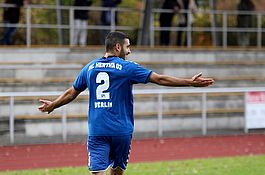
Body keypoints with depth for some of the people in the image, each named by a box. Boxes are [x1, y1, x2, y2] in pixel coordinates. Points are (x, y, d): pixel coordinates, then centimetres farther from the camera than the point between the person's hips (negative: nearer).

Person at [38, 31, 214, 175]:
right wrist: (191, 82, -2)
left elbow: (71, 93, 18)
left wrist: (52, 105, 36)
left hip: (96, 131, 2)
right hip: (121, 130, -2)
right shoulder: (127, 68, -4)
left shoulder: (90, 68, 8)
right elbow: (159, 79, -6)